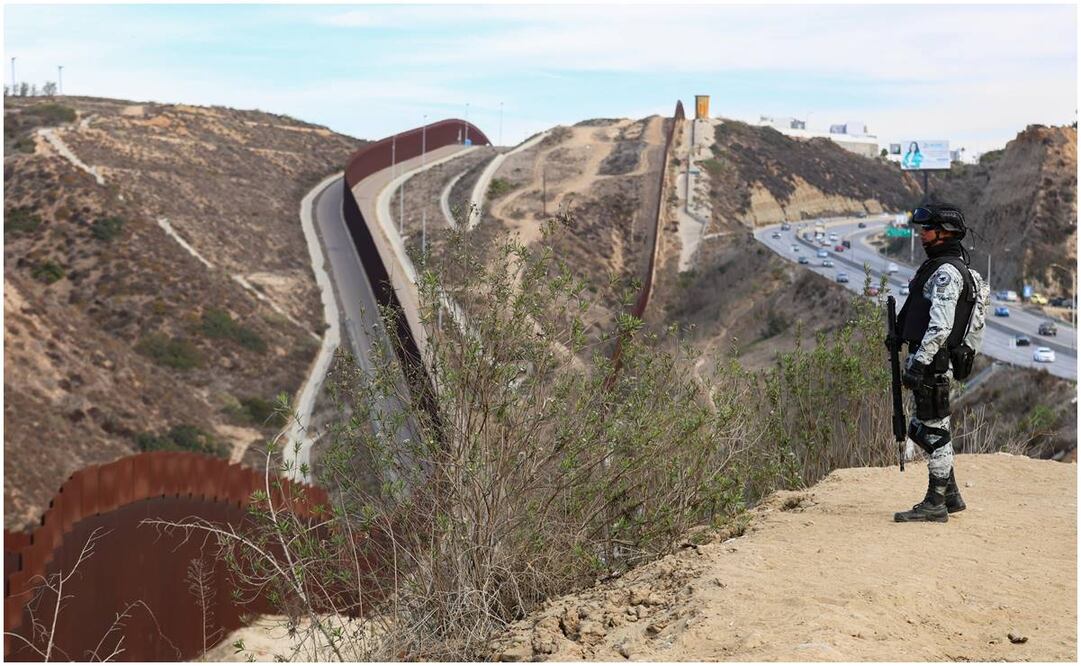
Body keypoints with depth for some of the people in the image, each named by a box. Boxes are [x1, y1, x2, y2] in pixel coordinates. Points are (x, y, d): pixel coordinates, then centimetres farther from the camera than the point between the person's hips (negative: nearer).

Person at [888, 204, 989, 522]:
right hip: (933, 362, 10)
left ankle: (935, 504, 3)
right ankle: (950, 495, 25)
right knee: (922, 429, 17)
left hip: (932, 363, -10)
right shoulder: (940, 267, 18)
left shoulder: (947, 272, -15)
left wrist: (919, 363, -25)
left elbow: (940, 326, -23)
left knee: (933, 431, -4)